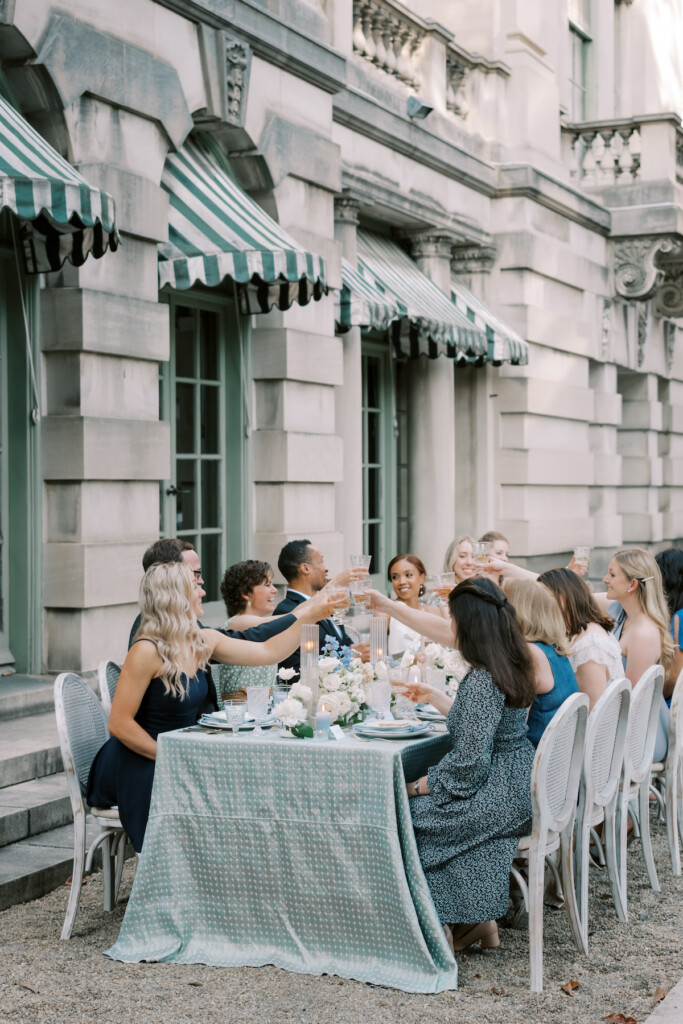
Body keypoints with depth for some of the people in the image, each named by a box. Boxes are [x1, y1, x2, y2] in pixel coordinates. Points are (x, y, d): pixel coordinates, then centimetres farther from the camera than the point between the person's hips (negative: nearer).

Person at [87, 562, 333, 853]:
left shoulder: (203, 641, 5)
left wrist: (310, 616, 3)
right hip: (137, 764, -7)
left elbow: (267, 652, 10)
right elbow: (119, 724, -18)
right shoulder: (147, 651, -18)